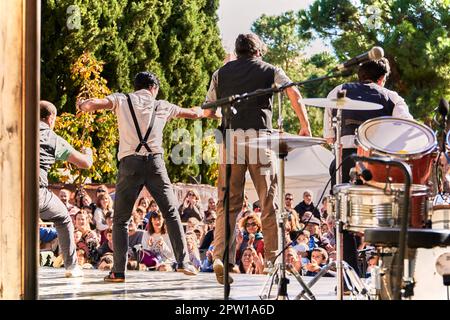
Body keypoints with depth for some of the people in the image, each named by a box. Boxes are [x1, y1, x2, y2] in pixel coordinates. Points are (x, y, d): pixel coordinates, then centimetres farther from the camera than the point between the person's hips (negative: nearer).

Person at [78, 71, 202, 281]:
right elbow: (194, 114, 33)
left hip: (129, 161, -1)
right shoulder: (161, 106, 20)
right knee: (171, 212, 10)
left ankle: (118, 271, -3)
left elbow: (93, 104, -1)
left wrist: (82, 105, 22)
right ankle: (183, 262, 2)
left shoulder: (122, 100, 14)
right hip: (155, 161, 1)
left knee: (121, 218, 5)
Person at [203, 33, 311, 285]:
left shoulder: (221, 73, 19)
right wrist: (305, 126, 7)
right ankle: (274, 257, 5)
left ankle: (221, 256, -13)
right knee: (269, 202, 5)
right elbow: (294, 94, 0)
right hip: (259, 136, -2)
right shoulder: (269, 70, 14)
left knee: (229, 203, 2)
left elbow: (208, 112, 20)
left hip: (230, 138, 2)